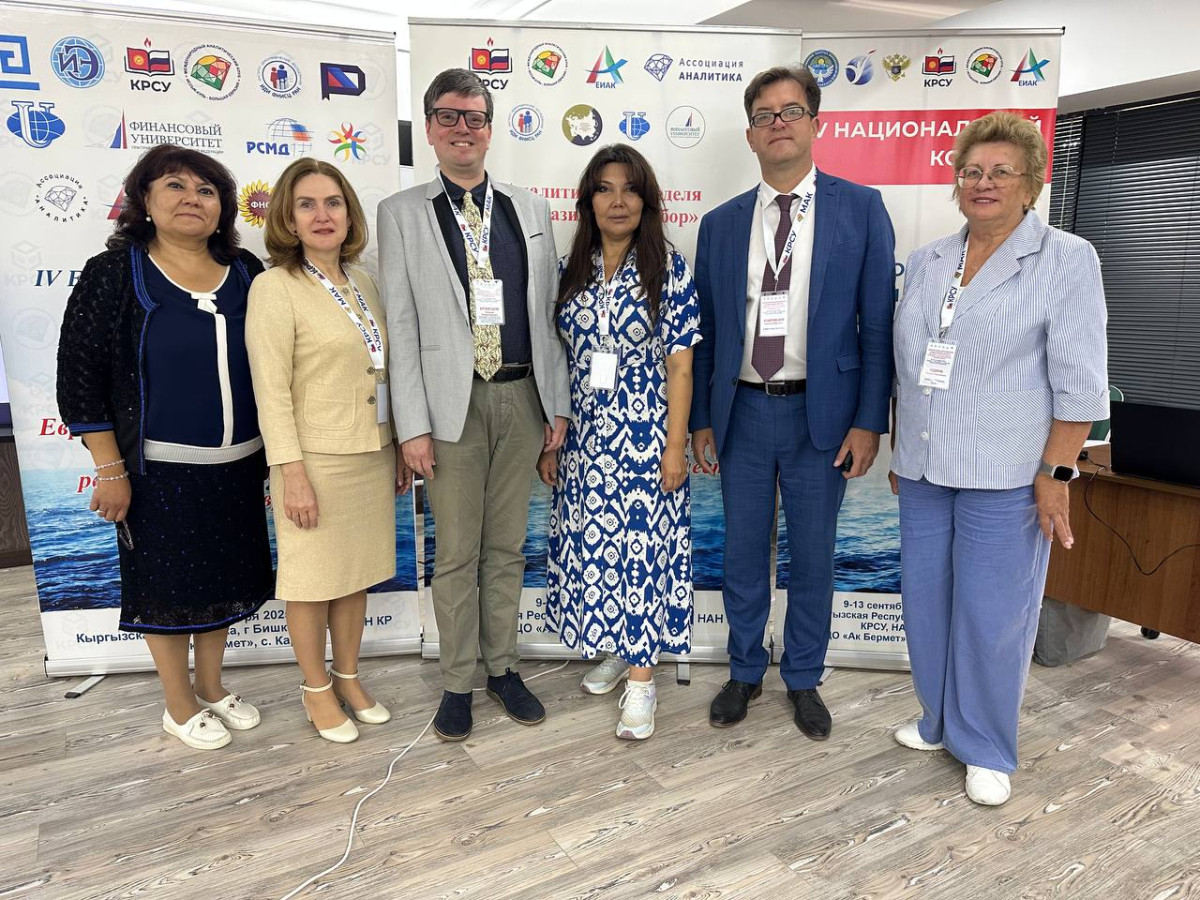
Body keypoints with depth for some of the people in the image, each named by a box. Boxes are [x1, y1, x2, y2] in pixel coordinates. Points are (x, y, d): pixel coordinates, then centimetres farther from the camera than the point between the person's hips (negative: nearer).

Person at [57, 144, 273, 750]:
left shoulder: (247, 274, 4)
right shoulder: (112, 275, -7)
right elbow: (80, 378, -7)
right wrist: (110, 470, -11)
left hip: (237, 466, 4)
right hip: (159, 469, -4)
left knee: (222, 579, 16)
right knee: (167, 584, 9)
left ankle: (212, 687, 36)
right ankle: (179, 706, 29)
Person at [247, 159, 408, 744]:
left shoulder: (362, 283, 8)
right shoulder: (275, 288, -10)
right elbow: (272, 390, -14)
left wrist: (399, 448, 12)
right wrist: (292, 472, -17)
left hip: (372, 455, 6)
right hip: (316, 459, -6)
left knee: (355, 574, 16)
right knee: (313, 579, 8)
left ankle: (348, 678, 34)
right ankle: (316, 689, 28)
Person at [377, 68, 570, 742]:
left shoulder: (531, 209, 10)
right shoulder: (401, 213, 2)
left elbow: (548, 313, 9)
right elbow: (400, 326, -3)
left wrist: (558, 403, 5)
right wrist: (412, 426, -9)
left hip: (522, 398, 3)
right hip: (451, 403, -2)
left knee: (507, 547, 13)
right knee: (456, 554, 6)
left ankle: (502, 667, 29)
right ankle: (459, 682, 23)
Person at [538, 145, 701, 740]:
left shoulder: (668, 268, -5)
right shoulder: (569, 270, 5)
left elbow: (679, 364, -7)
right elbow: (555, 361, 7)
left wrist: (675, 445, -10)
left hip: (645, 437, -4)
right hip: (584, 438, 4)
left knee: (644, 546, 1)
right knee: (591, 543, 12)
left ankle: (641, 678, 14)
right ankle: (614, 647, 34)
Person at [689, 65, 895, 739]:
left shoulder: (860, 208, -1)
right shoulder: (721, 224, 6)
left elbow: (878, 323, -3)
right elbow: (706, 330, 8)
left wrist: (869, 421, -8)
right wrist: (702, 419, 5)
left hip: (822, 414, -2)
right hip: (742, 412, 2)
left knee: (813, 558, 11)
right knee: (744, 556, 13)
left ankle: (804, 681, 32)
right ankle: (745, 673, 33)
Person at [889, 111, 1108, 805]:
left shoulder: (1066, 260, -4)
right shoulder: (928, 262, 11)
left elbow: (1079, 380, -9)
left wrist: (1056, 475, -12)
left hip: (1005, 475, -5)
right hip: (925, 471, 5)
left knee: (991, 612, 4)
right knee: (927, 602, 13)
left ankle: (987, 749, 23)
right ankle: (940, 721, 33)